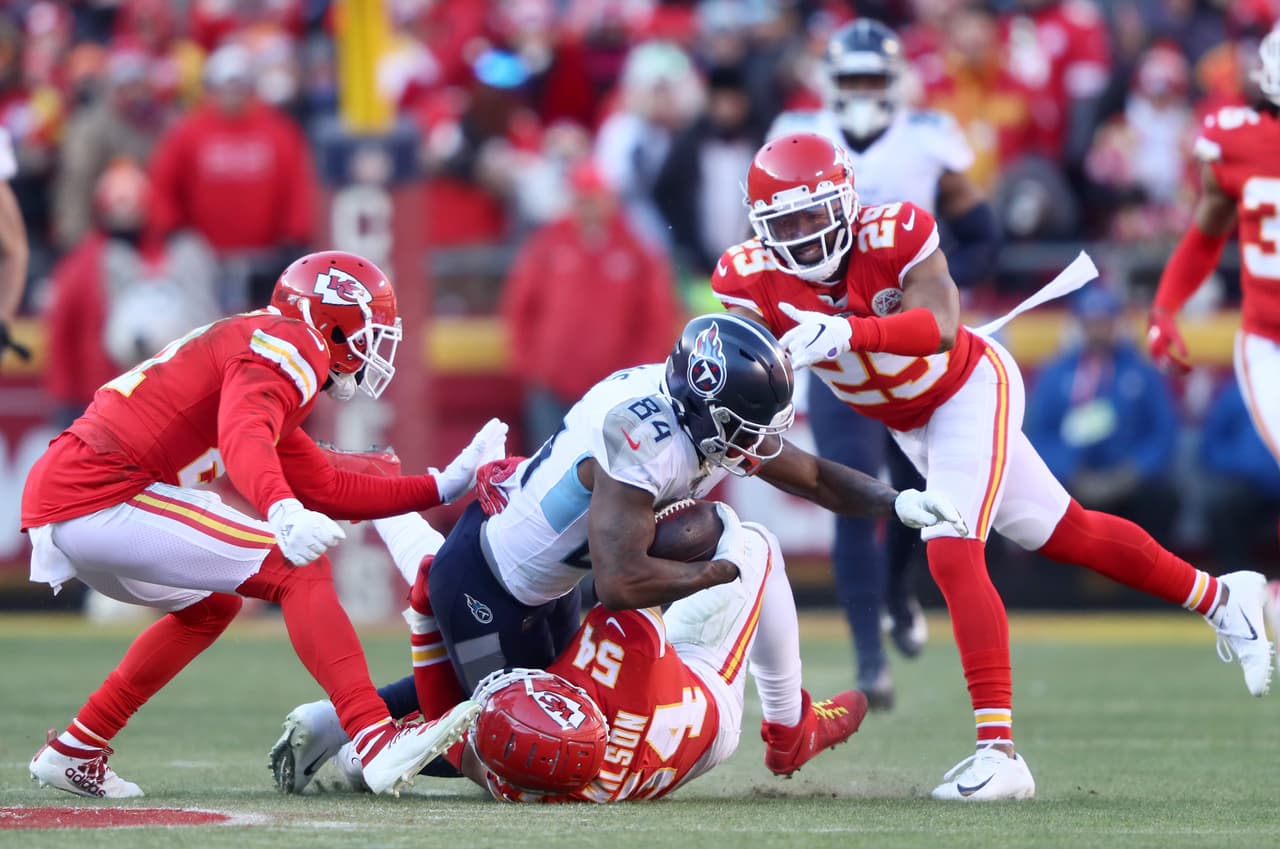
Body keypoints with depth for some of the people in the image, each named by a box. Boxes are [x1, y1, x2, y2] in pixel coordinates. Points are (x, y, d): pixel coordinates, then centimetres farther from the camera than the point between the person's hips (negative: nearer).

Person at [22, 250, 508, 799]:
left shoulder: (255, 345, 26)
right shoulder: (288, 347, -5)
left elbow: (328, 492, 28)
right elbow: (244, 440, -27)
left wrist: (445, 486, 27)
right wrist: (285, 512, -45)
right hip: (99, 498, -11)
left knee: (210, 605, 31)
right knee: (299, 569, -13)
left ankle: (75, 754, 32)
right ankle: (377, 743, -24)